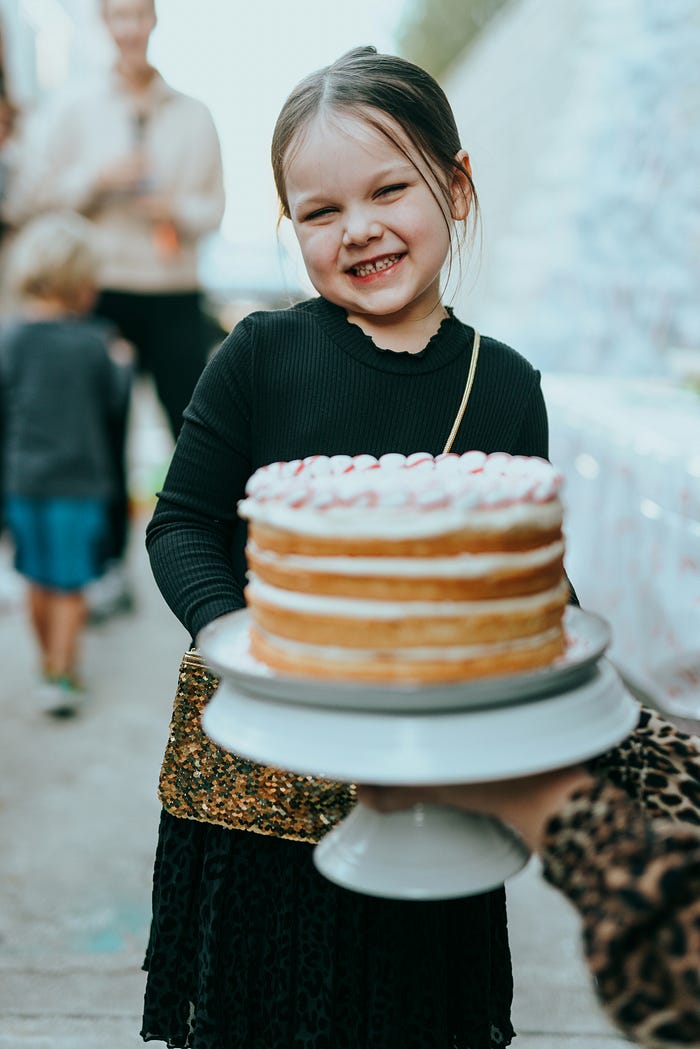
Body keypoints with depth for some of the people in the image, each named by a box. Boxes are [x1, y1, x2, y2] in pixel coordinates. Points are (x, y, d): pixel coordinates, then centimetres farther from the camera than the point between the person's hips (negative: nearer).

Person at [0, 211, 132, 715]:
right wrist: (122, 362, 18)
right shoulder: (93, 344, -12)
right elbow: (113, 402, -1)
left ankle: (51, 664, 34)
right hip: (78, 481, -3)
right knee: (69, 585, 5)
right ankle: (61, 677, 5)